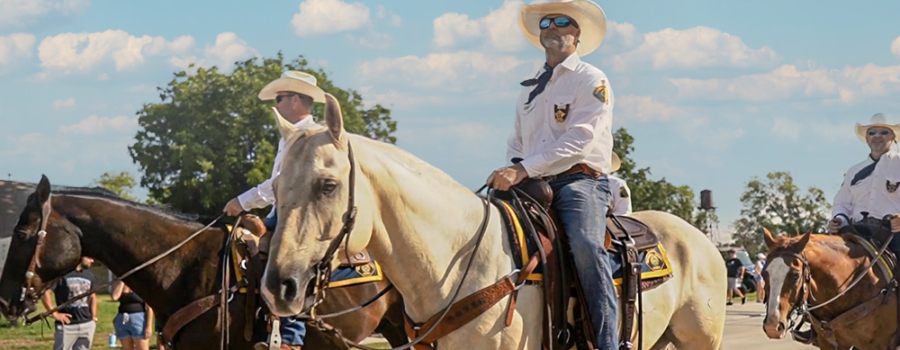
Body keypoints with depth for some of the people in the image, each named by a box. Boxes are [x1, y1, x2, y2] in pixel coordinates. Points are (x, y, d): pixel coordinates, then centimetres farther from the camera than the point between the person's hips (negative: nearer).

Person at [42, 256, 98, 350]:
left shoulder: (89, 275, 12)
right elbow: (45, 292, -13)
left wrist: (94, 318, 15)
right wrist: (55, 313, -15)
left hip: (87, 325, 6)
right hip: (67, 325, -6)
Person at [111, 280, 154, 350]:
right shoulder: (120, 284, 10)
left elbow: (149, 307, -7)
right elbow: (114, 297, -10)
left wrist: (149, 326, -16)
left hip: (139, 319, -5)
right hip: (123, 321, 5)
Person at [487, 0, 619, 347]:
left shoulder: (591, 81, 1)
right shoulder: (530, 88, 23)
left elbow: (577, 140, -13)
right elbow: (517, 142, 29)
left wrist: (523, 170, -21)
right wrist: (511, 171, 4)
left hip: (579, 180, -7)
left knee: (585, 245, -33)